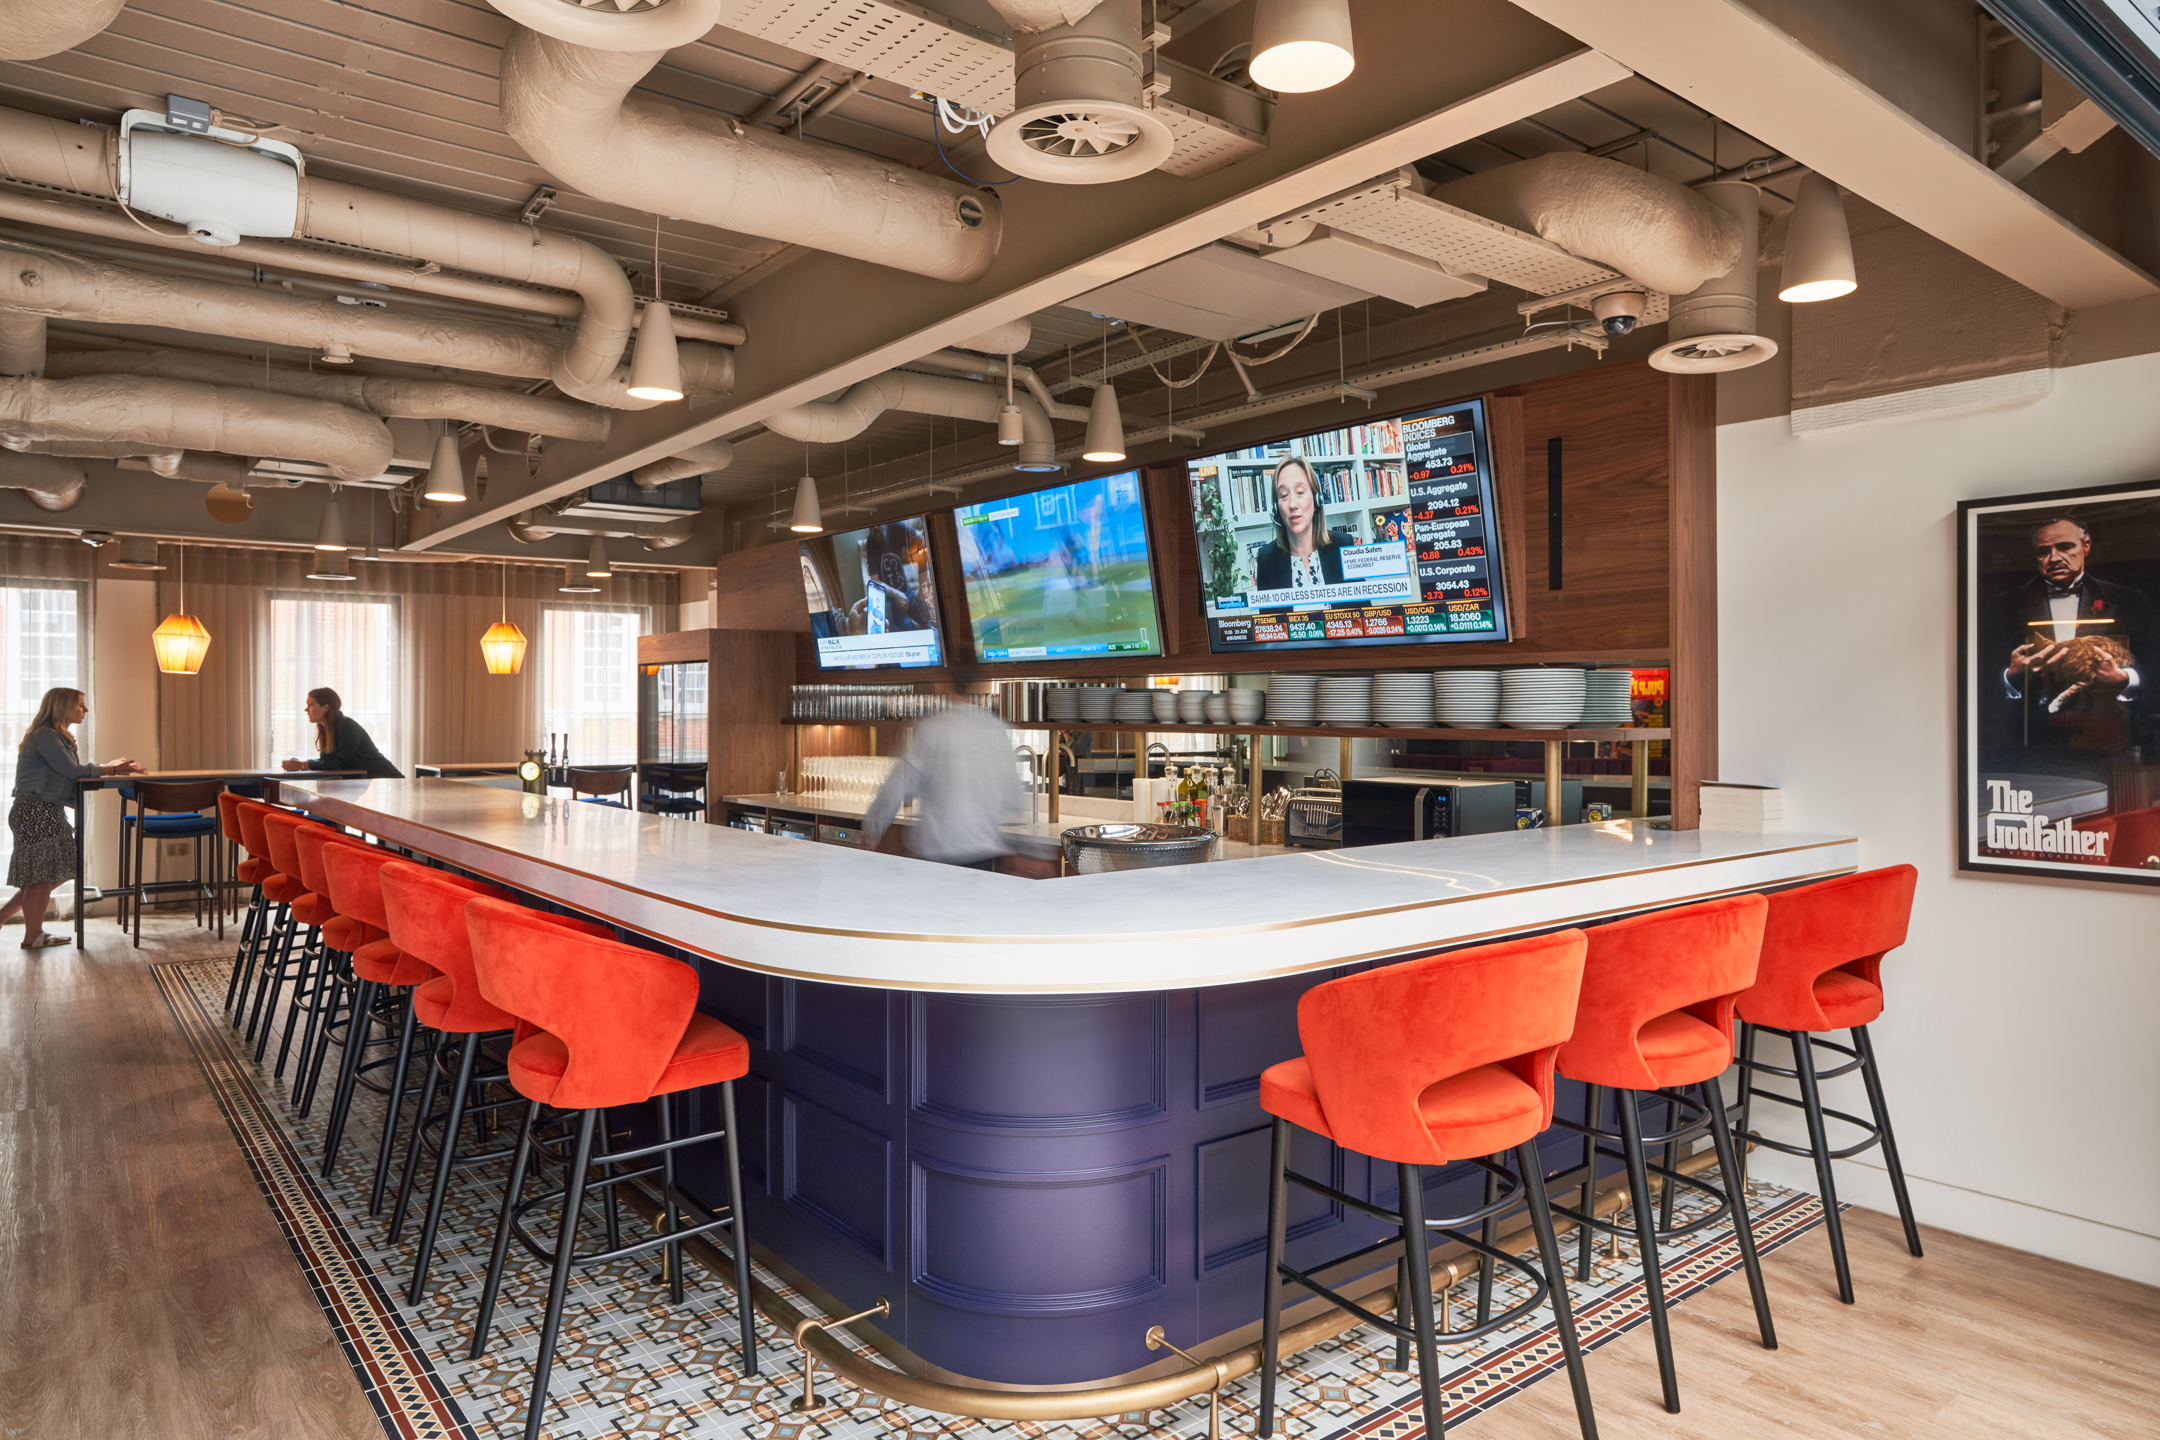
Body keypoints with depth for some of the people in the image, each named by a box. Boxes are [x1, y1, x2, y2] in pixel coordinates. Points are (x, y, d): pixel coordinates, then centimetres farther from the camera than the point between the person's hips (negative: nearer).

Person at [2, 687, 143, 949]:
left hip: (48, 812, 10)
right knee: (42, 875, -2)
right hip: (36, 812, -10)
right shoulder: (45, 735, -14)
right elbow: (74, 771, -18)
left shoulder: (58, 736, 17)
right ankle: (33, 937, 7)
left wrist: (111, 765, 2)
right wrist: (113, 770, -11)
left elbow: (75, 771, 11)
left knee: (53, 874, 13)